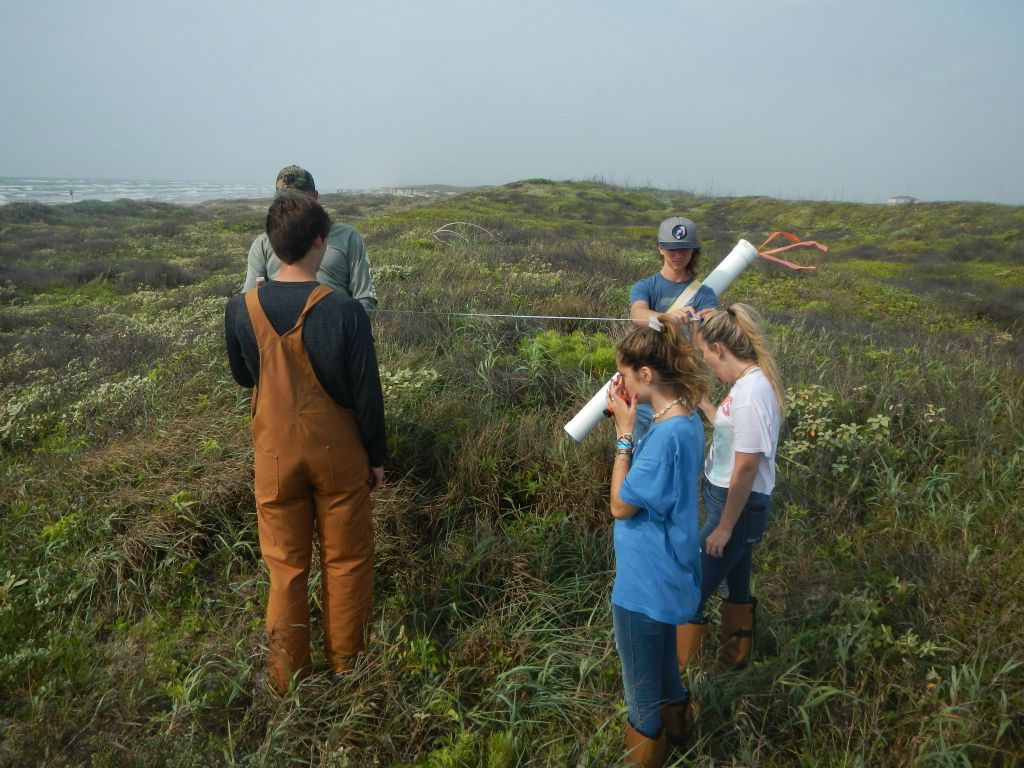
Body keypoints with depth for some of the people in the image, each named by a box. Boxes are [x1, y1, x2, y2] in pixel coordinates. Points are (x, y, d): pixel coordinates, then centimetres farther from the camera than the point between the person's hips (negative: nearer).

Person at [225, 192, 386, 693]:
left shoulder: (241, 309, -8)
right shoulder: (345, 312, -17)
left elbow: (242, 377, 9)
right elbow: (367, 395, -11)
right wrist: (376, 456, 2)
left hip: (275, 455, 2)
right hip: (338, 455, -2)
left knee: (285, 567, 14)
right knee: (346, 562, 14)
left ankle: (287, 682, 25)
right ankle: (345, 667, 28)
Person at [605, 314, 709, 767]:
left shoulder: (667, 434, -30)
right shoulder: (684, 418, 0)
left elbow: (621, 506, -22)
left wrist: (623, 432, -21)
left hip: (645, 581, -9)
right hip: (665, 573, 9)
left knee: (641, 680, 14)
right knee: (663, 662, 30)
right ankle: (674, 725, 52)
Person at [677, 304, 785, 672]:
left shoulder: (750, 393, -26)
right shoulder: (751, 381, 4)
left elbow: (746, 469, -24)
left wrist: (724, 527, -18)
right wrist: (702, 402, 22)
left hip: (738, 507, -10)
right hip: (728, 498, 10)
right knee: (736, 586, 24)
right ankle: (734, 657, 41)